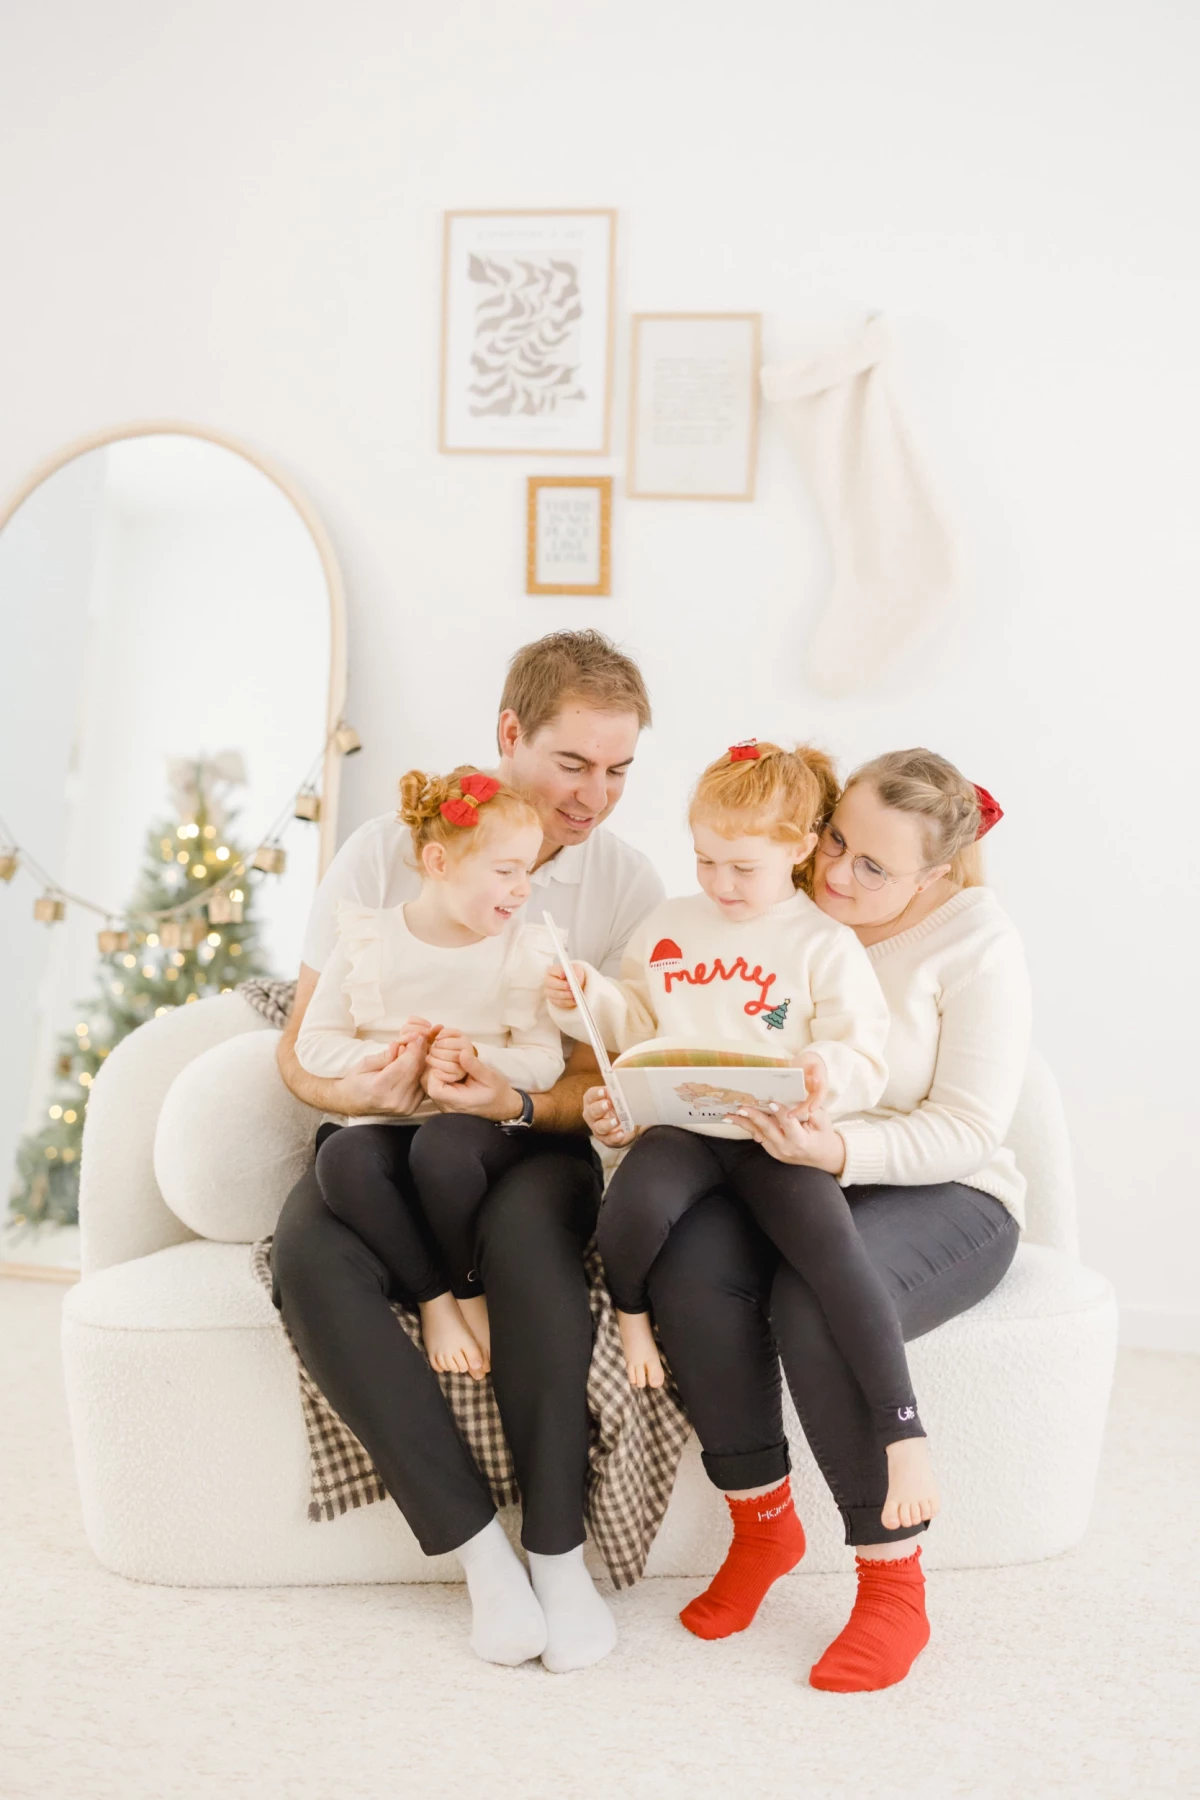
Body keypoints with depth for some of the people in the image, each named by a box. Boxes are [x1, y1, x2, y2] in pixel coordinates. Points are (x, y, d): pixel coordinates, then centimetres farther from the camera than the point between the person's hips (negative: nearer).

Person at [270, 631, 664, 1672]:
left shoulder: (626, 884, -1)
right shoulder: (386, 854, -2)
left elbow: (606, 1089, -3)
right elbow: (300, 1049, 0)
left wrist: (515, 1105, -25)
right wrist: (361, 1089, -24)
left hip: (533, 1148, 0)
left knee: (531, 1221, -37)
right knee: (310, 1256, -33)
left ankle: (557, 1550, -24)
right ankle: (479, 1549, -23)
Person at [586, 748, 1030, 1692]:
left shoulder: (976, 938, -8)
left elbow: (966, 1129, -14)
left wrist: (840, 1149, -32)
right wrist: (632, 1106, -15)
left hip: (938, 1194, -3)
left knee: (821, 1301, -35)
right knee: (688, 1262, -29)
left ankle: (894, 1586, -14)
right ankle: (763, 1523, -6)